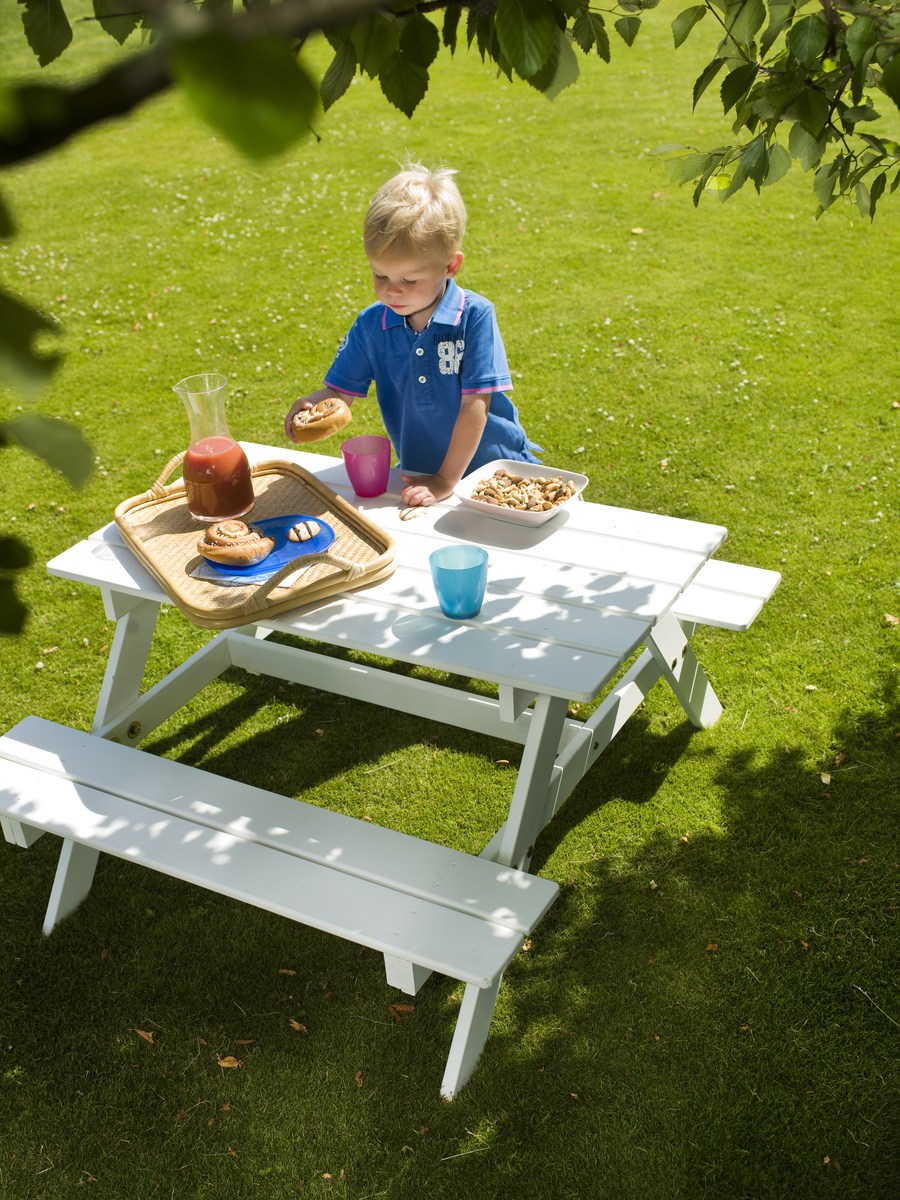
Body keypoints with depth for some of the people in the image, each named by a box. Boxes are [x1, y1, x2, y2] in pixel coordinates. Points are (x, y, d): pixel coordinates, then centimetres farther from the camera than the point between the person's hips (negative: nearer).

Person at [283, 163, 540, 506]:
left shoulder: (475, 316, -14)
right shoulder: (371, 325, -2)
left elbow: (475, 403, -14)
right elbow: (339, 392, 2)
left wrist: (447, 480, -14)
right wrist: (310, 405, -21)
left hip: (494, 470, -3)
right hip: (419, 475, 3)